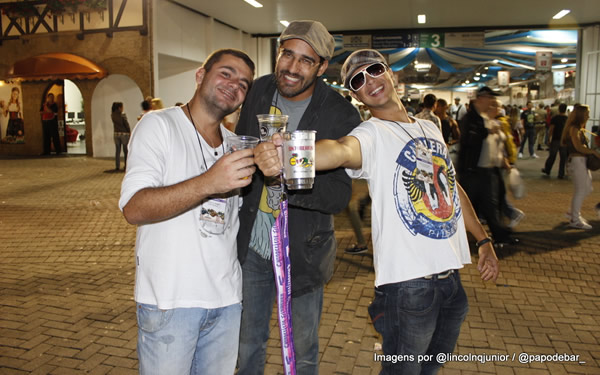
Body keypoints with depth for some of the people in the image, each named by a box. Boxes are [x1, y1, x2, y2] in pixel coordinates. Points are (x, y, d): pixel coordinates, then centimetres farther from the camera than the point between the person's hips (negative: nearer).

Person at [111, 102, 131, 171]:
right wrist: (130, 132, 0)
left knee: (117, 150, 10)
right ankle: (126, 166, 4)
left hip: (116, 134, 5)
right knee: (126, 151, 4)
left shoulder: (112, 115, 0)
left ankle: (117, 166, 9)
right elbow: (126, 124, -11)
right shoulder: (123, 114, -13)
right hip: (124, 134, -5)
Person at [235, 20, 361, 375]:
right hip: (251, 247, 3)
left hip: (303, 252, -3)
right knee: (248, 345, 21)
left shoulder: (341, 115, -17)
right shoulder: (258, 92, -4)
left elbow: (340, 194, -21)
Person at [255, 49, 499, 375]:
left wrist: (483, 240, 18)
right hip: (408, 281, -7)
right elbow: (340, 150, -36)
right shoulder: (371, 134, -11)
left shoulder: (430, 128, 11)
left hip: (451, 273, 7)